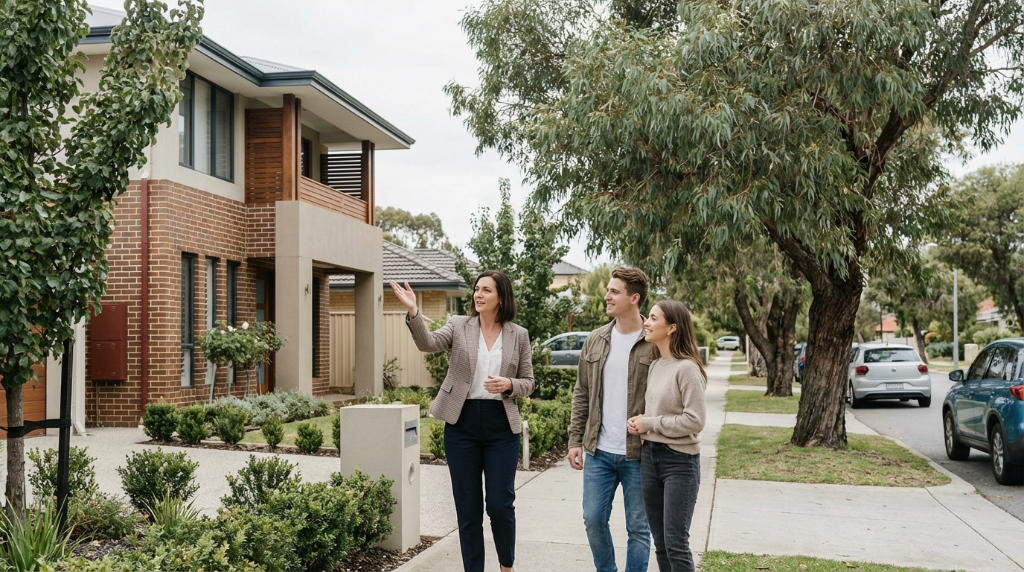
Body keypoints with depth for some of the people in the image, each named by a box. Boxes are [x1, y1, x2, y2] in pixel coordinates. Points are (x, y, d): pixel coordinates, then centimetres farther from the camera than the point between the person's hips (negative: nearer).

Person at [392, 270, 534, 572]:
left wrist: (509, 385, -14)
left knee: (500, 504, 0)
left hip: (501, 425, 0)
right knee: (467, 507, 6)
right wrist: (413, 312, -33)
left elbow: (528, 383, 8)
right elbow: (428, 343, -17)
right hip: (462, 423, 0)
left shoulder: (519, 335, 4)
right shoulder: (459, 326, 2)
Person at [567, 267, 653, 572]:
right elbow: (581, 395, 11)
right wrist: (575, 440, 7)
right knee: (594, 520, 11)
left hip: (638, 455, -4)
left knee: (638, 528, 8)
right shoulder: (595, 340, 6)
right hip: (598, 452, 5)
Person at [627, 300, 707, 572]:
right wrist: (639, 423, -1)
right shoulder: (654, 366, 9)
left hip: (679, 460, -8)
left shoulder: (686, 367, -15)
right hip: (649, 456, 8)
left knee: (676, 544, -3)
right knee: (660, 543, 13)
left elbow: (695, 421, -19)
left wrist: (649, 424, -12)